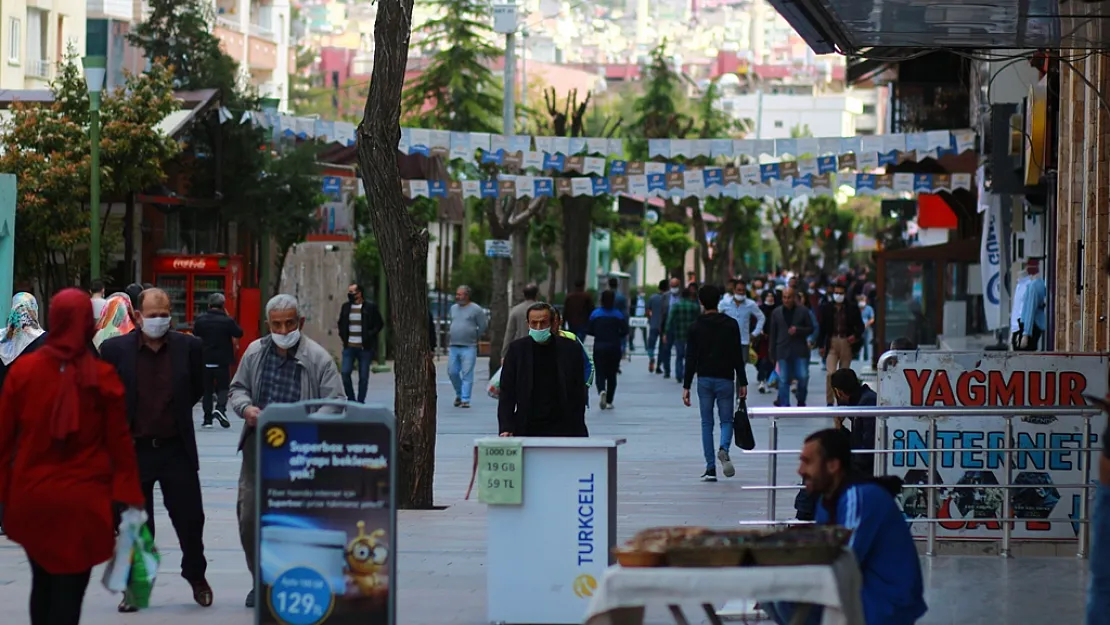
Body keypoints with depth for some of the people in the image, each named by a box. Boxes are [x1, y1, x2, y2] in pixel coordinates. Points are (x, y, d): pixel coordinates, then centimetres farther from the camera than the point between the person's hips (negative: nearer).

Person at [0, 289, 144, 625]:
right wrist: (127, 496, 2)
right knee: (69, 591, 1)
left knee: (42, 582, 19)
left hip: (31, 497, 2)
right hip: (83, 501, -2)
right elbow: (119, 443, -4)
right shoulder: (103, 377, -7)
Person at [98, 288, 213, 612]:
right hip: (133, 450, -1)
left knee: (190, 518, 7)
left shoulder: (188, 347, -3)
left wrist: (175, 413, 9)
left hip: (176, 448, 1)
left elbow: (197, 390, 11)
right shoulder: (114, 349, -5)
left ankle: (196, 576, 30)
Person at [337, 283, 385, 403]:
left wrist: (370, 335, -9)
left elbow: (379, 324, 1)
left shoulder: (370, 307, -4)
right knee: (345, 373, -6)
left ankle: (361, 402, 11)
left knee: (363, 377, 2)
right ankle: (351, 400, 9)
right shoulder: (346, 306, 8)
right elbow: (341, 323, 22)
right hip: (349, 347, 3)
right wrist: (343, 336, 9)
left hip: (365, 348, -3)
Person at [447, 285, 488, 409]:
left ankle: (465, 400, -6)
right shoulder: (453, 308, 14)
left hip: (469, 348, -6)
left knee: (467, 374, -7)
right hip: (453, 347, 6)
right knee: (452, 372, 4)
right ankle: (459, 394, 25)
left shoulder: (476, 309, -4)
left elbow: (483, 326, 0)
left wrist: (475, 338, 5)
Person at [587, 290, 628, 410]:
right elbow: (625, 331, -9)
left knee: (600, 373, 2)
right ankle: (609, 401, 11)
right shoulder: (618, 315, -4)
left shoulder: (595, 314, -2)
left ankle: (601, 391, -29)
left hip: (599, 347, 0)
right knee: (612, 374, 11)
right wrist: (616, 336, 10)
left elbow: (589, 331, -2)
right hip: (614, 348, 0)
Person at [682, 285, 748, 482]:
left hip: (704, 379, 1)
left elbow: (690, 358, 0)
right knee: (726, 420, 9)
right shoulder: (730, 325, -1)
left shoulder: (696, 327, 1)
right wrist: (742, 383, 2)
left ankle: (711, 468, 2)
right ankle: (724, 448, -23)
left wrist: (686, 386, 2)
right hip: (725, 379, -1)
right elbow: (738, 356, -2)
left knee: (707, 423, 7)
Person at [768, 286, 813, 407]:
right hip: (783, 351, 1)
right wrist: (772, 354, 8)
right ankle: (784, 405, 4)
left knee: (803, 377, -4)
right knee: (783, 380, -1)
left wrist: (798, 330, -13)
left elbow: (810, 328, 6)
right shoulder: (776, 313, 8)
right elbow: (772, 334, 10)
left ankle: (801, 401, 18)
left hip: (800, 351, -1)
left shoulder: (803, 311, 3)